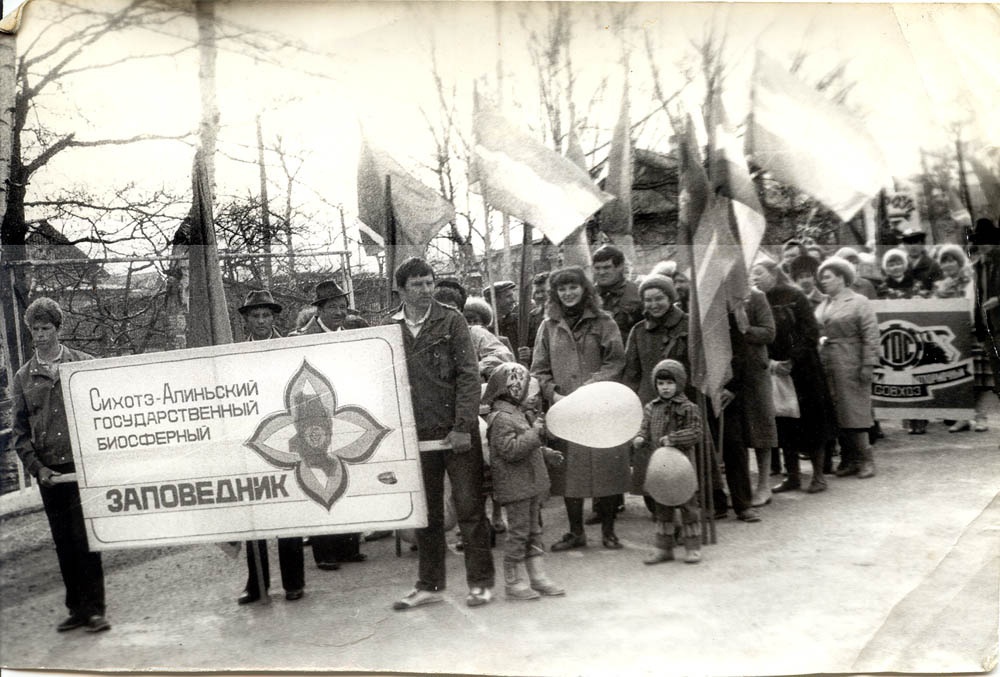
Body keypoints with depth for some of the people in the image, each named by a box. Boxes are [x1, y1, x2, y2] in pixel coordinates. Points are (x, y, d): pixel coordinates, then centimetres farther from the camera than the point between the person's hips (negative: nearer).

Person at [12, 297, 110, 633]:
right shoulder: (23, 378, 10)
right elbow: (19, 432, 10)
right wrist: (37, 467, -3)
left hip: (84, 465, -3)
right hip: (49, 472, 3)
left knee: (84, 539, -6)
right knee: (64, 543, 8)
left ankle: (94, 608, 1)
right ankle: (77, 609, 17)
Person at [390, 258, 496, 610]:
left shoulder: (451, 320, -1)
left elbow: (468, 375, -6)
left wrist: (463, 426, -13)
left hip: (456, 431, -2)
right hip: (416, 433, 2)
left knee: (469, 506, 2)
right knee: (425, 512, 10)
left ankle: (481, 582, 12)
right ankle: (429, 584, 21)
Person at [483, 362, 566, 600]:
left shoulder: (516, 413, 16)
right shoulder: (501, 418, -17)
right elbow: (510, 450, -27)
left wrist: (546, 454, 18)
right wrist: (535, 432, -23)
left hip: (530, 485, 10)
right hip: (515, 487, -10)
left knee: (534, 531, 13)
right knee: (518, 533, -3)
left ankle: (538, 578, 20)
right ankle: (514, 583, 6)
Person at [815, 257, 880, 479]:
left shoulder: (859, 303, -2)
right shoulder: (822, 306, 17)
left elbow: (870, 336, -8)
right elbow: (815, 333, 19)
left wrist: (868, 364, -14)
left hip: (850, 368, -6)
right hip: (826, 369, 6)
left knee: (855, 413, -5)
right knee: (836, 416, 6)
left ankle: (865, 460, 3)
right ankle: (848, 460, 13)